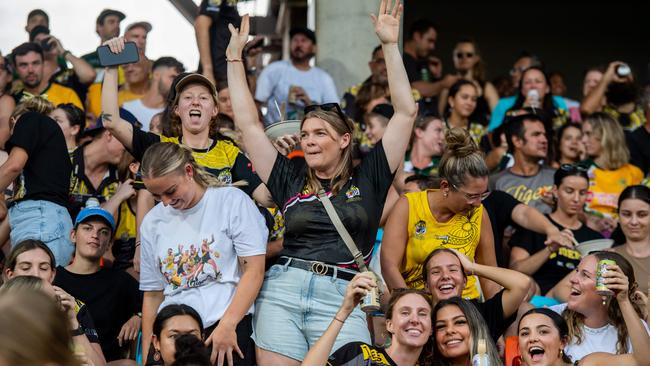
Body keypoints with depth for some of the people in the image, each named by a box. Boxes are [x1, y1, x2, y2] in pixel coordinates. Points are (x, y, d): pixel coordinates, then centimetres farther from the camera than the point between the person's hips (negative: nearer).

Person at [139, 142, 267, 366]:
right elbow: (153, 295, 14)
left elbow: (254, 270, -7)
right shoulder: (152, 222, 11)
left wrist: (227, 325, -15)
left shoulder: (231, 200, -1)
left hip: (229, 329, -3)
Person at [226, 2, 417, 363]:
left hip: (342, 298, -2)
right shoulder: (291, 179, 17)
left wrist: (390, 46, 6)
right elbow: (248, 123, 18)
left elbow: (405, 111, 8)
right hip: (282, 291, 2)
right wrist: (234, 56, 19)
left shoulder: (368, 178, 12)